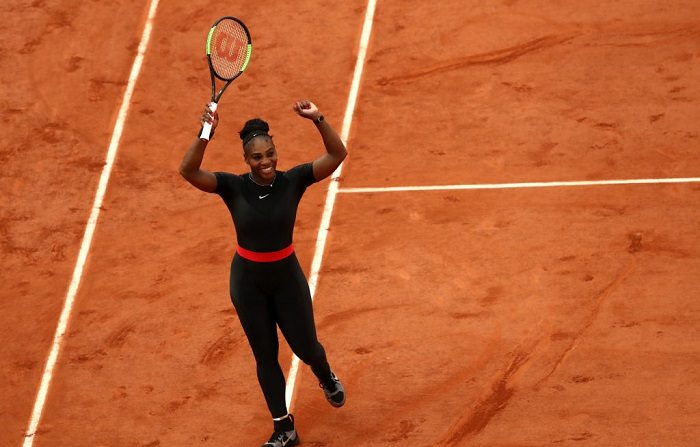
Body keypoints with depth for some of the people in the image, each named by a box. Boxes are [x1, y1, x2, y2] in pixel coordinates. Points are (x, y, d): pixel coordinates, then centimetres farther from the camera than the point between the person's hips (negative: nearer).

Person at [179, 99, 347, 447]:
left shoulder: (292, 181, -14)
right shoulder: (234, 187, -15)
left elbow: (337, 154, -20)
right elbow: (188, 171, -29)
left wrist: (318, 120, -35)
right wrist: (205, 134, -44)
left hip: (287, 277, 0)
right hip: (248, 281, 0)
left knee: (306, 348, 12)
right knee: (265, 356, 12)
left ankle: (326, 377, 50)